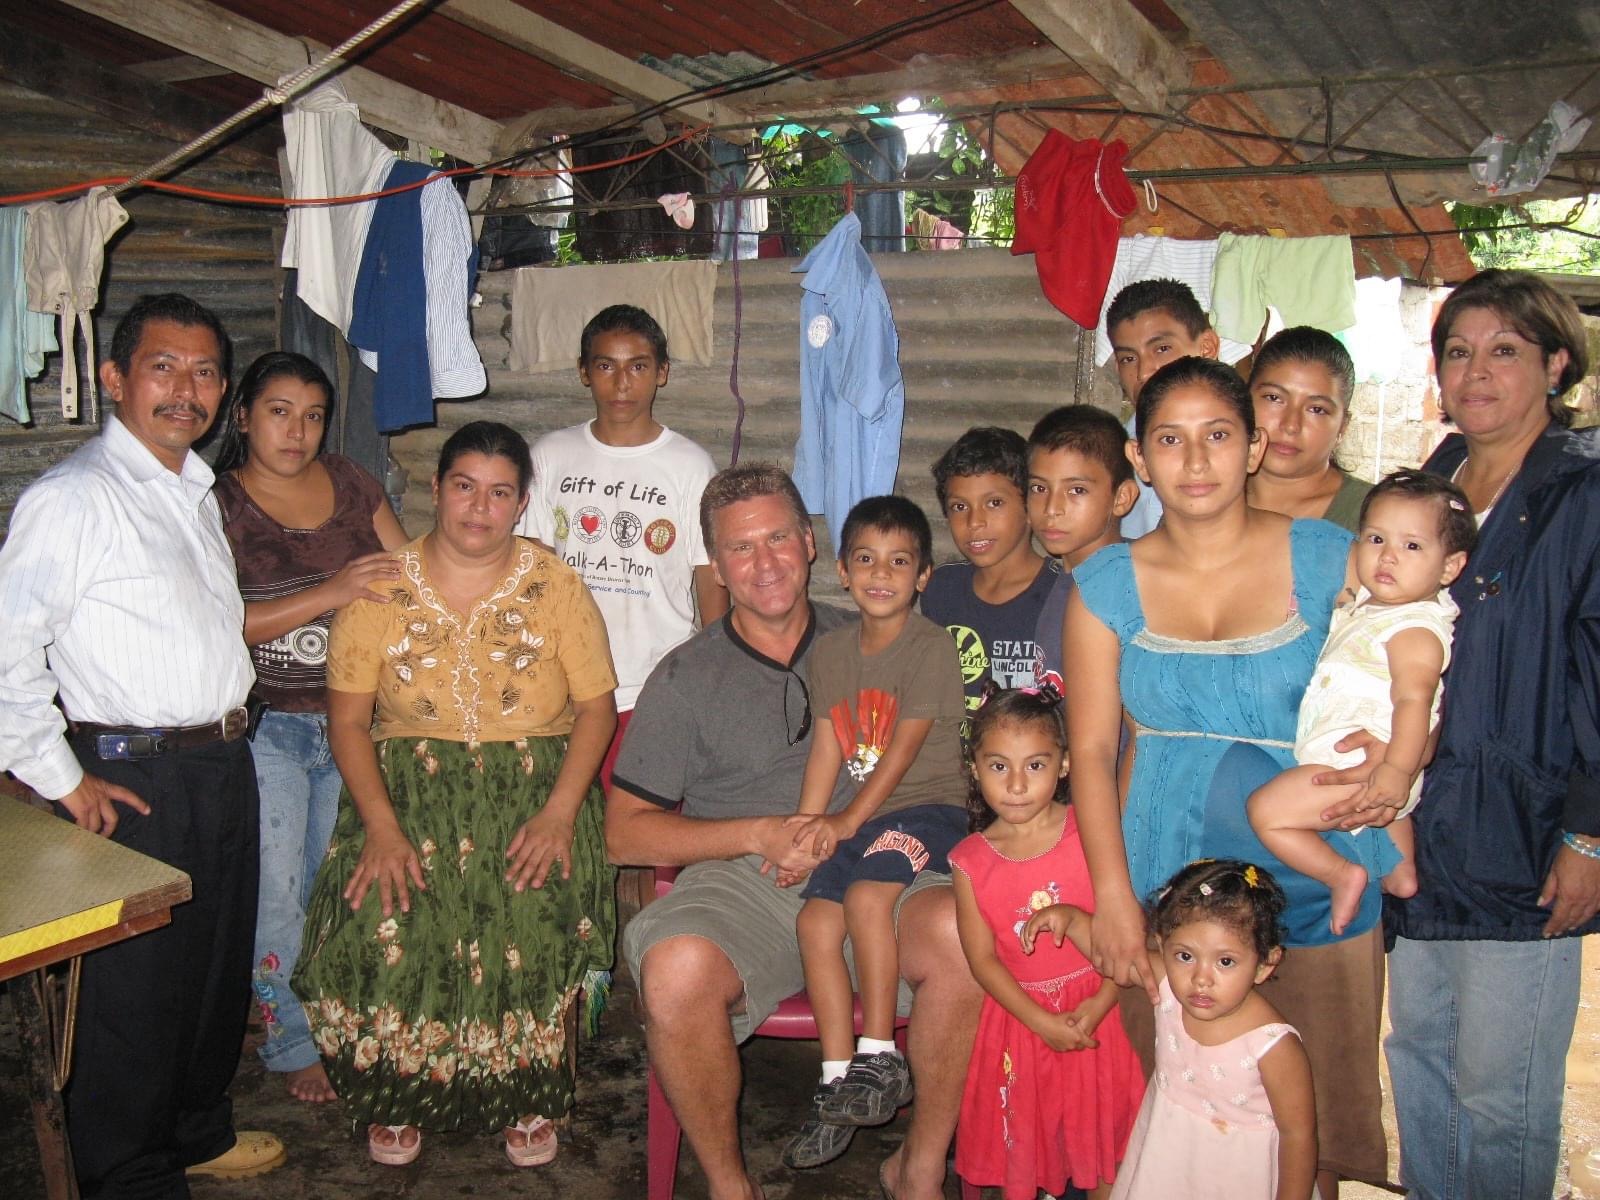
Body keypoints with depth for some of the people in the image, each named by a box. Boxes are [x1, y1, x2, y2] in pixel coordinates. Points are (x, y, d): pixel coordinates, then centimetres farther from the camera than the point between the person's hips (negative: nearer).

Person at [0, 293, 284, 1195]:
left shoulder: (198, 493, 13)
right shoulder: (73, 497, -14)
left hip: (225, 765, 8)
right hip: (136, 779, -8)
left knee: (221, 963, 20)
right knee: (136, 985, 5)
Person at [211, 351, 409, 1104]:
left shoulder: (348, 483, 5)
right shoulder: (219, 505, -7)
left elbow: (410, 571, 9)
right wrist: (331, 593, -28)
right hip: (265, 727, -3)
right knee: (276, 896, 4)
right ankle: (290, 1045, 22)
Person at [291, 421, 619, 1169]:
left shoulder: (555, 586, 3)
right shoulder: (381, 589, 3)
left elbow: (597, 707, 1)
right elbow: (348, 719, 0)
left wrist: (559, 811, -13)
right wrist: (381, 825, -13)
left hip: (534, 784, 0)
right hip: (409, 783, 1)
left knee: (534, 927, -25)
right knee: (383, 924, -23)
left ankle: (526, 1098, 3)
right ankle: (397, 1098, 5)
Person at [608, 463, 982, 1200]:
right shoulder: (685, 677, 11)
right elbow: (625, 833, 7)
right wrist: (760, 836, -6)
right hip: (740, 885, -1)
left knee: (962, 932, -32)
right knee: (676, 968, -34)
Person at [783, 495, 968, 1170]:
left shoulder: (932, 648, -6)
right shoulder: (829, 651, 12)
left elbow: (905, 747, -12)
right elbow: (828, 746, 8)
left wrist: (849, 818, -16)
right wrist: (806, 829, -1)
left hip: (924, 809, -5)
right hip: (855, 820, 5)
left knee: (866, 895, -28)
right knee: (816, 919, -13)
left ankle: (880, 1059, -14)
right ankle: (838, 1082, -4)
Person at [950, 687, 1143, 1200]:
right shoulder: (971, 861, -7)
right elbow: (983, 957, -6)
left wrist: (1098, 1005, -18)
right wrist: (1043, 1022, -14)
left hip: (1094, 1010, -1)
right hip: (1018, 1017, 1)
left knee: (1103, 1136, 10)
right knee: (1017, 1145, 12)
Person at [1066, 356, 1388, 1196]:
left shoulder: (1328, 560, 0)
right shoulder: (1107, 587, 3)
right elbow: (1090, 749, -1)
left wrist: (1381, 760, -14)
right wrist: (1112, 896, -8)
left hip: (1312, 885, 0)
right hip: (1163, 890, 1)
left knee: (1311, 1121, 8)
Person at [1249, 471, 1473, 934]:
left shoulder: (1416, 630, -22)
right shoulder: (1365, 605, 7)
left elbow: (1414, 697, -35)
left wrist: (1397, 768, -45)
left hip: (1360, 769, -11)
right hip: (1344, 761, 11)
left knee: (1265, 810, -14)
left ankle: (1342, 874, -6)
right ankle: (1401, 870, 55)